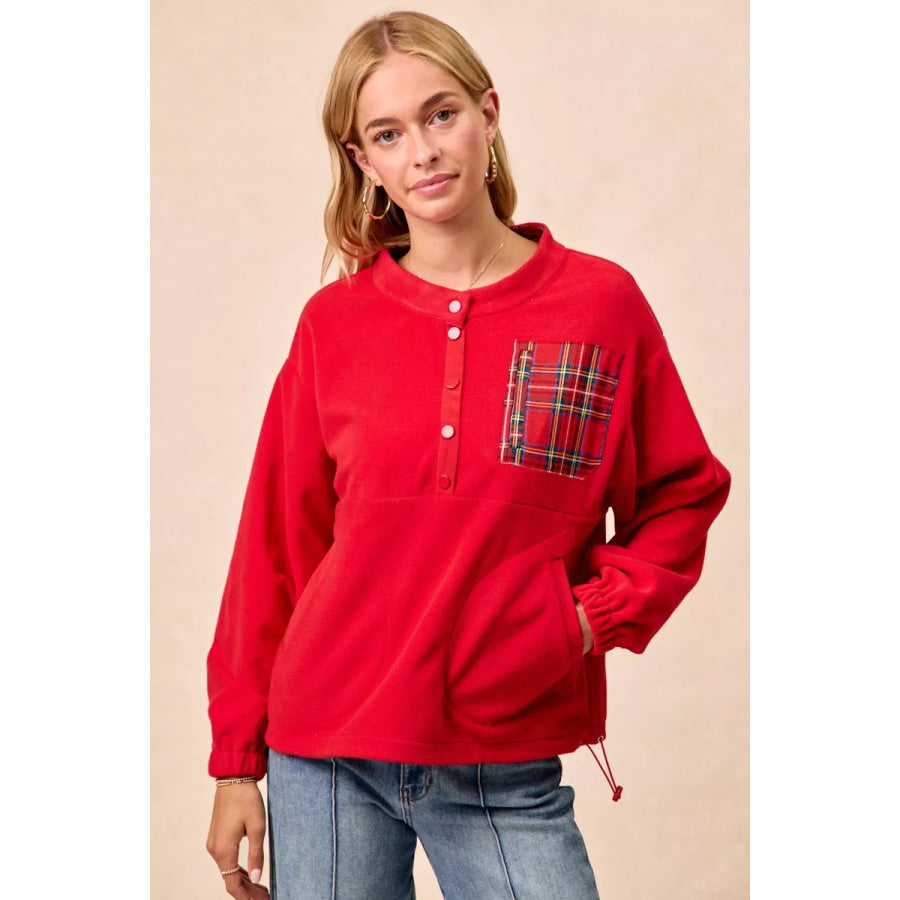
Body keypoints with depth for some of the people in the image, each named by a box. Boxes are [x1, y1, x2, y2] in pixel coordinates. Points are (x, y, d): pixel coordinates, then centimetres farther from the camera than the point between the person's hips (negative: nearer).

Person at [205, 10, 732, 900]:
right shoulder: (334, 322, 1)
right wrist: (236, 758, 5)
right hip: (325, 760, 1)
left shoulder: (602, 302, -1)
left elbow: (681, 495, 9)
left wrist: (599, 613, -6)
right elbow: (276, 543, 4)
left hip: (507, 772, 0)